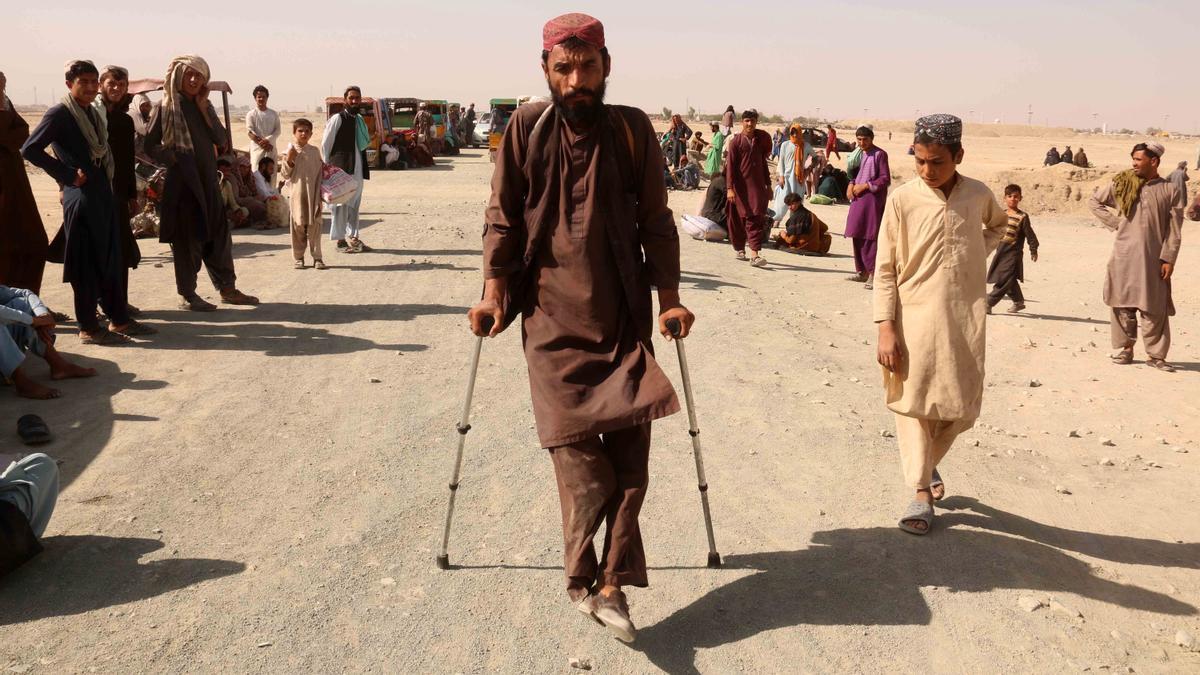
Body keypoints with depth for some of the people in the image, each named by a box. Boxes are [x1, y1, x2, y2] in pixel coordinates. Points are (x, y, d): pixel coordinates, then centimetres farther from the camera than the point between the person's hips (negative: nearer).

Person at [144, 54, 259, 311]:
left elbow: (221, 140, 0)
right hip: (182, 181, -6)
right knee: (188, 237, -1)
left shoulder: (204, 106, 12)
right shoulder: (165, 107, -3)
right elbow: (151, 146, -5)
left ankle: (227, 288, 17)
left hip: (208, 178, 6)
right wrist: (174, 160, -13)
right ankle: (187, 295, 8)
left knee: (219, 232, 8)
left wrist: (204, 108, -5)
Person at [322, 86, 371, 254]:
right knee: (340, 203, -4)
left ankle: (353, 237, 18)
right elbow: (325, 144, -6)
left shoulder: (360, 120, 15)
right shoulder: (337, 119, -7)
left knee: (354, 203, 11)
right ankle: (340, 240, 1)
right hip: (340, 168, -7)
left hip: (357, 168, 7)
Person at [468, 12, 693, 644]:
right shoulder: (527, 127, 0)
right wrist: (493, 292, -6)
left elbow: (657, 220, 5)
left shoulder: (632, 129, 2)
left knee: (630, 460, 0)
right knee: (581, 466, -5)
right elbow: (501, 218, 3)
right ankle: (584, 580, 14)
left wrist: (669, 298, 0)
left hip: (623, 319, 2)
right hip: (553, 319, -1)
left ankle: (610, 583, 14)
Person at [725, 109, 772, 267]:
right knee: (739, 218, 5)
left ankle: (754, 254, -12)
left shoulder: (760, 139, 11)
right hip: (741, 185, -3)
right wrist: (730, 188, -13)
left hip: (757, 185, 3)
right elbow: (730, 166, -5)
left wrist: (768, 185, 20)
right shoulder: (735, 141, -2)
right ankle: (740, 249, 24)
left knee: (757, 218, -7)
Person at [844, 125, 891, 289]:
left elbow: (886, 179, -11)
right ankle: (861, 271, 21)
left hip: (873, 200, -8)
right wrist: (851, 184, 3)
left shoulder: (879, 154, -9)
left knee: (870, 237, -9)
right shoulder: (859, 154, 13)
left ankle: (873, 274, -6)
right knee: (857, 235, 10)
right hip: (858, 200, 8)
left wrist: (865, 186, -15)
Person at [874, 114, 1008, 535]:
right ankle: (921, 493, 7)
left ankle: (930, 463, 36)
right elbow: (885, 269, -4)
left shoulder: (978, 196, 3)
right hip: (915, 316, -3)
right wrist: (885, 328, -11)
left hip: (965, 317, 3)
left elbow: (999, 224, 28)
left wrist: (978, 253, 8)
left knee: (961, 408, 8)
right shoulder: (903, 199, -6)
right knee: (913, 402, -2)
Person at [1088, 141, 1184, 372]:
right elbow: (1094, 201, 15)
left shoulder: (1169, 191, 2)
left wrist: (1169, 259, -5)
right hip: (1124, 257, 1)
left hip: (1154, 259, -1)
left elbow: (1174, 230, 1)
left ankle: (1156, 355, 9)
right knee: (1123, 304, 5)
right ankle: (1125, 350, 16)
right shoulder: (1122, 184, 4)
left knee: (1155, 309, 1)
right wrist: (1114, 222, 4)